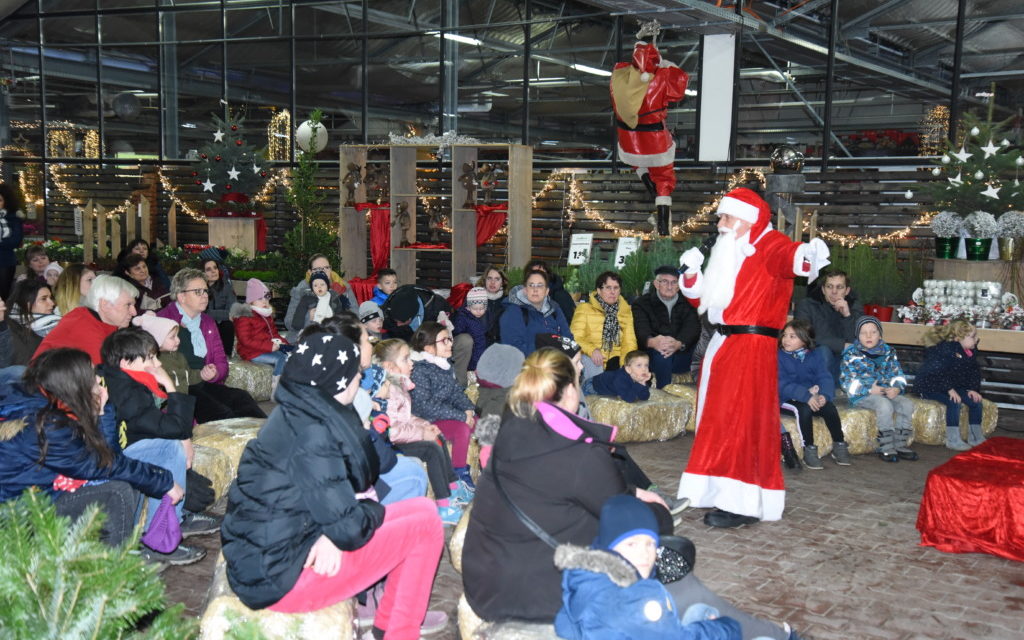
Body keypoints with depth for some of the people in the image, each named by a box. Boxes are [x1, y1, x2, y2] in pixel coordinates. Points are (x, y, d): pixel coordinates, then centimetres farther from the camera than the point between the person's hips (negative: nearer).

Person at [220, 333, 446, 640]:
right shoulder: (312, 433, -22)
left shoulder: (294, 413, 7)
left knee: (418, 507, 14)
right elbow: (347, 527, -23)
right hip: (283, 579, -9)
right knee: (425, 521, -4)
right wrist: (373, 509, -3)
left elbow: (328, 495, 12)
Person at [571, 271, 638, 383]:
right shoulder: (584, 309, 8)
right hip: (591, 357, -3)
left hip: (615, 357, 3)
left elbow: (629, 341, 9)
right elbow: (575, 338, -2)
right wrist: (592, 350, -22)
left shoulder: (626, 311, 18)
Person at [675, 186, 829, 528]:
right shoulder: (730, 252, 17)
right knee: (719, 421, 13)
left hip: (751, 347, -9)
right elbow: (702, 298, 22)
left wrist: (807, 257, -55)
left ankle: (744, 503, -4)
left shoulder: (768, 244, -9)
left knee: (740, 423, -9)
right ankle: (720, 493, 24)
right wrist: (691, 272, 4)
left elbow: (787, 254, -33)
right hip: (722, 345, 9)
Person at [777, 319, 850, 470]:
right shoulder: (779, 356, -8)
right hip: (787, 399, -4)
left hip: (812, 397, 4)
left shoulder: (815, 356, 6)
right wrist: (806, 395, -31)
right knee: (804, 409, -33)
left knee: (830, 408, -21)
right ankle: (809, 450, -21)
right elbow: (782, 384, -19)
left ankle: (839, 446, -1)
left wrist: (824, 395, -25)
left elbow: (824, 378, -2)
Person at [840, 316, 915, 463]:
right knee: (885, 405, -33)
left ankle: (901, 445, -8)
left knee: (907, 404, -19)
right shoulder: (851, 354, -2)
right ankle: (886, 448, -24)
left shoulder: (888, 352, 14)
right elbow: (847, 381, -8)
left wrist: (897, 388, -10)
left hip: (887, 391, 6)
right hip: (862, 395, -5)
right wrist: (869, 390, -18)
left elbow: (898, 374, 13)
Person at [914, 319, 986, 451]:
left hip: (953, 386, 8)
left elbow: (974, 371, 11)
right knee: (954, 402, -31)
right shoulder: (946, 350, -24)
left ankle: (975, 437, 5)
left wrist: (972, 389, -5)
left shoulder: (970, 352, 3)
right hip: (930, 386, -8)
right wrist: (950, 390, -28)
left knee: (975, 401, -7)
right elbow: (937, 372, -28)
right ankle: (953, 440, -23)